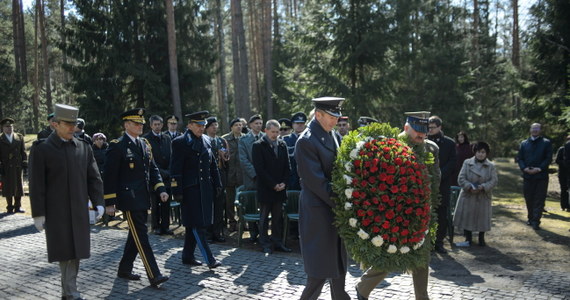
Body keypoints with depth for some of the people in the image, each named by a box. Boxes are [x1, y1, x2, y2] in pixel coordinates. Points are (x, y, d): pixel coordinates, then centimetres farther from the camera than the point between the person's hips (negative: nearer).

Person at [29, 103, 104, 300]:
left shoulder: (84, 147, 6)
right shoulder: (41, 149, -5)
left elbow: (94, 177, 9)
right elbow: (36, 185, -5)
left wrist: (98, 202, 0)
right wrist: (38, 214, -7)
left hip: (79, 211, 4)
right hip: (56, 213, -4)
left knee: (75, 251, 8)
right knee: (65, 252, 0)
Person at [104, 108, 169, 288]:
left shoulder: (144, 144, 12)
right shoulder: (117, 146, -9)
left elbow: (153, 169, 16)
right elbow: (109, 176, -9)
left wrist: (160, 189, 2)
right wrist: (109, 203, -10)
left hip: (143, 198, 8)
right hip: (129, 199, -8)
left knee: (136, 235, 15)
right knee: (141, 237, -8)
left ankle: (124, 270, 29)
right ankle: (154, 276, -8)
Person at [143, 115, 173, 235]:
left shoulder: (167, 138, 12)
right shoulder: (146, 138, -4)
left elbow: (171, 156, 11)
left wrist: (169, 171, -1)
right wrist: (160, 172, -11)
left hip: (167, 175, 4)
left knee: (166, 202, 4)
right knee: (155, 203, 3)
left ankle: (165, 226, 11)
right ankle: (155, 227, 12)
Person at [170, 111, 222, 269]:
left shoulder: (207, 140, 12)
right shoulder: (180, 142, -8)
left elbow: (213, 165, 17)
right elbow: (175, 169, -10)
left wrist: (217, 184, 14)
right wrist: (177, 191, -14)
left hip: (205, 189, 7)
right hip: (190, 189, -7)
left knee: (193, 225, 13)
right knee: (197, 225, -5)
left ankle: (188, 256, 24)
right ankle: (209, 259, -4)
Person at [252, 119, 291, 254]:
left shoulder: (282, 144, 10)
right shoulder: (258, 146, -5)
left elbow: (287, 166, 12)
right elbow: (259, 169, -11)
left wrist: (283, 182, -2)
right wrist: (273, 185, -13)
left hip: (280, 188, 4)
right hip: (265, 189, -4)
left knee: (278, 217, 8)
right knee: (264, 218, 4)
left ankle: (277, 242, 16)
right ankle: (265, 244, 11)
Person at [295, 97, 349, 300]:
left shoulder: (335, 136, 9)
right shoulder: (306, 141, -16)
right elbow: (316, 181, -20)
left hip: (337, 208, 8)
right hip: (319, 211, -8)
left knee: (339, 264, 17)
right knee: (320, 269, 0)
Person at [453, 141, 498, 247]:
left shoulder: (491, 166, 2)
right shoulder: (467, 163, 1)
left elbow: (494, 181, -4)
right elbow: (461, 178, -3)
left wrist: (482, 187, -19)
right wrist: (469, 187, -18)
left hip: (483, 197, 0)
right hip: (468, 196, 0)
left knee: (482, 218, 5)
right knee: (466, 218, 2)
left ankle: (481, 239, 22)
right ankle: (468, 239, 14)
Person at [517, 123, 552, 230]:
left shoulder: (546, 143, 2)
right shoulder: (524, 143, 11)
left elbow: (548, 158, -3)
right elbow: (519, 158, 8)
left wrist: (539, 169, -15)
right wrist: (524, 168, -10)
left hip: (541, 176, -3)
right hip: (527, 175, 3)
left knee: (539, 200, -3)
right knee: (528, 199, 10)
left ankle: (536, 221, -2)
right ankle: (530, 218, 24)